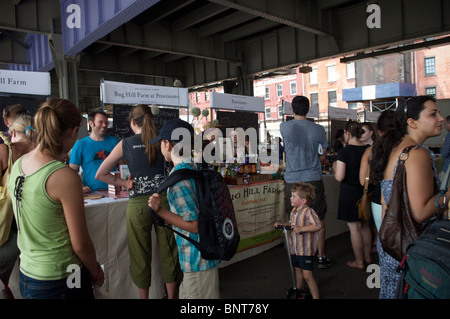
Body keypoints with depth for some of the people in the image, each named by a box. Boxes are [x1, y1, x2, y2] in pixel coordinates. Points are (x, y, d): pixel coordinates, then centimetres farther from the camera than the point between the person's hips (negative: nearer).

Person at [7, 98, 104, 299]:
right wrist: (95, 273, 0)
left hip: (26, 275, 7)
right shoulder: (65, 177, -25)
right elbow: (80, 244, -18)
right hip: (59, 283, -7)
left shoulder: (17, 166, -2)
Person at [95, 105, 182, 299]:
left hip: (138, 204, -1)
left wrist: (124, 183, 9)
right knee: (168, 254, 14)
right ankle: (171, 295, 29)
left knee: (140, 256, 14)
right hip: (164, 201, 1)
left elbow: (100, 174, 5)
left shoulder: (125, 144, 2)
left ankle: (144, 296, 29)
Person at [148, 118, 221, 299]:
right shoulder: (196, 168, 4)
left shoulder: (177, 180, -24)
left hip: (197, 259, -9)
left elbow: (194, 225, -22)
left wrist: (160, 211, -21)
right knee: (186, 294, 24)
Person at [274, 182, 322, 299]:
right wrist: (282, 224, 6)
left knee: (307, 275, -4)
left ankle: (316, 297, 9)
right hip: (294, 248, 8)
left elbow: (317, 226, -30)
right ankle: (299, 291, 43)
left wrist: (301, 229, -33)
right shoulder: (294, 210, 6)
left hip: (305, 249, -8)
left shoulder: (308, 212, -20)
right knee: (297, 269, 24)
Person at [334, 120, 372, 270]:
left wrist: (335, 170, -1)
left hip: (350, 193, -6)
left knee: (354, 228, 5)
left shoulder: (344, 152, -18)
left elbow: (339, 177, -21)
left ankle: (359, 262, 15)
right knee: (364, 225, 21)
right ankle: (367, 256, 35)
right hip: (365, 191, 6)